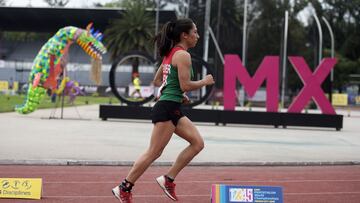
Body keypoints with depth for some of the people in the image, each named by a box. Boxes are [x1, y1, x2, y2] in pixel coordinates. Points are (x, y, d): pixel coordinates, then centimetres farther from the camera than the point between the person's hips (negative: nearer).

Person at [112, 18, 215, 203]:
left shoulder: (170, 54, 16)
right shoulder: (183, 55, -12)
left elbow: (157, 81, 23)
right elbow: (185, 85, -18)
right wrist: (204, 81, -2)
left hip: (172, 109, 10)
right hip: (167, 109, -10)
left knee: (197, 142, 6)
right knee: (153, 152, -5)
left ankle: (168, 179, 7)